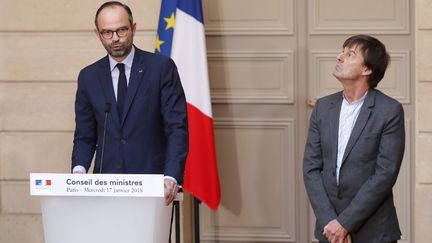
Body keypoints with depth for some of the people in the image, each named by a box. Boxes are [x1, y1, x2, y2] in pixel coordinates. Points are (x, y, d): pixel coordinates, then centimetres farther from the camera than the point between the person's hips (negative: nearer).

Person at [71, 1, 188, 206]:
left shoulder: (161, 68, 0)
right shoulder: (88, 77, 10)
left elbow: (177, 127, -5)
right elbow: (84, 136, 13)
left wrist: (171, 176, -19)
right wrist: (79, 170, -7)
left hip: (151, 182, -2)